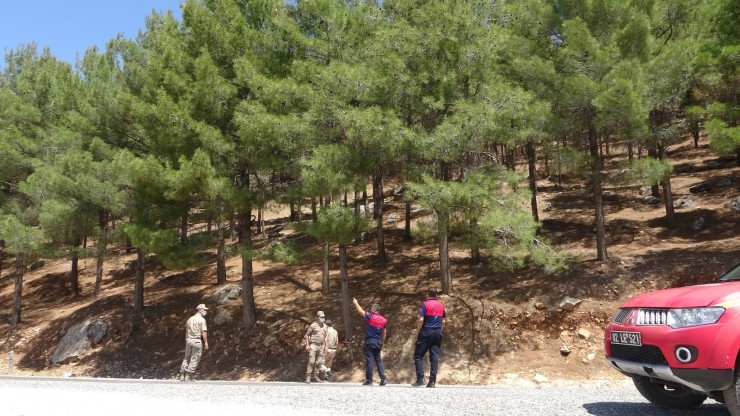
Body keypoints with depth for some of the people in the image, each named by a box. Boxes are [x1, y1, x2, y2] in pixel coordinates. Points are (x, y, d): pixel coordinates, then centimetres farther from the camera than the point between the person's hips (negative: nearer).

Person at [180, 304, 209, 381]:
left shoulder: (190, 319, 16)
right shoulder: (202, 319, -5)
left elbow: (186, 332, 17)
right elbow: (204, 332, -12)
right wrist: (206, 343, -12)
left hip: (189, 340, 6)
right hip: (197, 341, -6)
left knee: (186, 358, 13)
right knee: (194, 359, -1)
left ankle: (182, 375, 11)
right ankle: (188, 376, -3)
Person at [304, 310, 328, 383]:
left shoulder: (325, 326, 10)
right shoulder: (313, 325, -8)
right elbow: (307, 334, -4)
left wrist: (326, 346, 14)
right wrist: (307, 345, -9)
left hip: (321, 346, 6)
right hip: (313, 345, -6)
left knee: (319, 362, 7)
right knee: (311, 361, -10)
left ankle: (315, 376, 17)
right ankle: (308, 377, -6)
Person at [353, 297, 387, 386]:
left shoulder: (370, 316, -8)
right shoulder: (383, 320, 7)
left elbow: (360, 311, 2)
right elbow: (384, 333, 12)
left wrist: (355, 303, 18)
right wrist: (382, 343, 21)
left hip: (370, 341, -5)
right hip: (378, 342, 5)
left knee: (369, 360, -3)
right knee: (379, 360, 11)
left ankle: (369, 380, -3)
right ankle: (383, 379, 4)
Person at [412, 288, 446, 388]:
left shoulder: (425, 304, -7)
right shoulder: (441, 305, 11)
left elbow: (421, 320, -14)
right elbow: (443, 321, 12)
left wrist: (417, 333, -5)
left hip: (426, 332, -5)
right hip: (438, 333, 5)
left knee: (418, 355, 3)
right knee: (435, 357, 4)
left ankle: (420, 379, -7)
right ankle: (432, 381, 1)